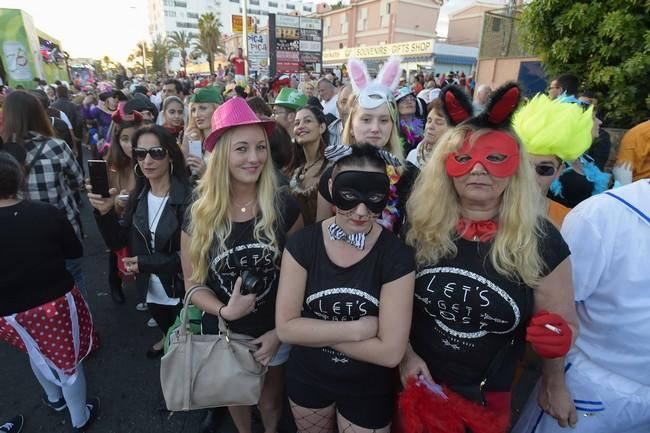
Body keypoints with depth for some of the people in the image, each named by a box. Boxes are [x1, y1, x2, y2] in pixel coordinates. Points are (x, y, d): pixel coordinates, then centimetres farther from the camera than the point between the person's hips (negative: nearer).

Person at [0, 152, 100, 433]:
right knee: (68, 361, 17)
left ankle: (54, 398, 56)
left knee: (37, 352, 31)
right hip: (57, 302, -1)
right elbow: (75, 251, -3)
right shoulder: (47, 213, -17)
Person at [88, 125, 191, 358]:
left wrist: (146, 262, -18)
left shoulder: (188, 197, -23)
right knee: (167, 329, 31)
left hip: (183, 291, -6)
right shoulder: (138, 196, -2)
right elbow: (117, 243, -3)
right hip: (152, 290, 6)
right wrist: (105, 212, -19)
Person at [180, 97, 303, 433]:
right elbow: (193, 283, -5)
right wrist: (224, 311, -23)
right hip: (223, 334, 1)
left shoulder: (283, 205, -17)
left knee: (270, 400, 24)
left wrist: (281, 331, -11)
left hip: (274, 332, -1)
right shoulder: (199, 213, -14)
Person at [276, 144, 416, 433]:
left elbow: (390, 352, -23)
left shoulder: (397, 257, -22)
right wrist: (355, 329, -24)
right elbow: (286, 327, -17)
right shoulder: (302, 244, -17)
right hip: (306, 378, 2)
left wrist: (315, 332, -21)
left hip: (367, 389, -2)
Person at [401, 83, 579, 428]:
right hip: (418, 380, 2)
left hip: (487, 393, -1)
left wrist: (554, 385, -9)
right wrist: (406, 354, -8)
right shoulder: (422, 226, -13)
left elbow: (564, 323, -3)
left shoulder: (540, 240, -15)